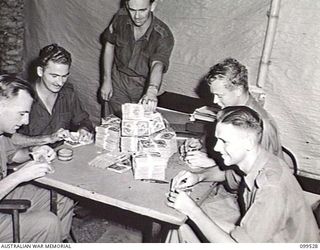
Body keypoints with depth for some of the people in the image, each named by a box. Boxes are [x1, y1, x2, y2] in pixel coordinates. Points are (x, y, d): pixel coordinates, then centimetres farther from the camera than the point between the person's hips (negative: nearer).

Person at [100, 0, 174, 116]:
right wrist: (107, 80, -2)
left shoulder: (164, 36, -25)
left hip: (144, 87, -2)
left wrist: (152, 91, -61)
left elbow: (158, 65, -41)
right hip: (117, 84, 2)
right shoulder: (121, 17, -14)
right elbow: (109, 46, 1)